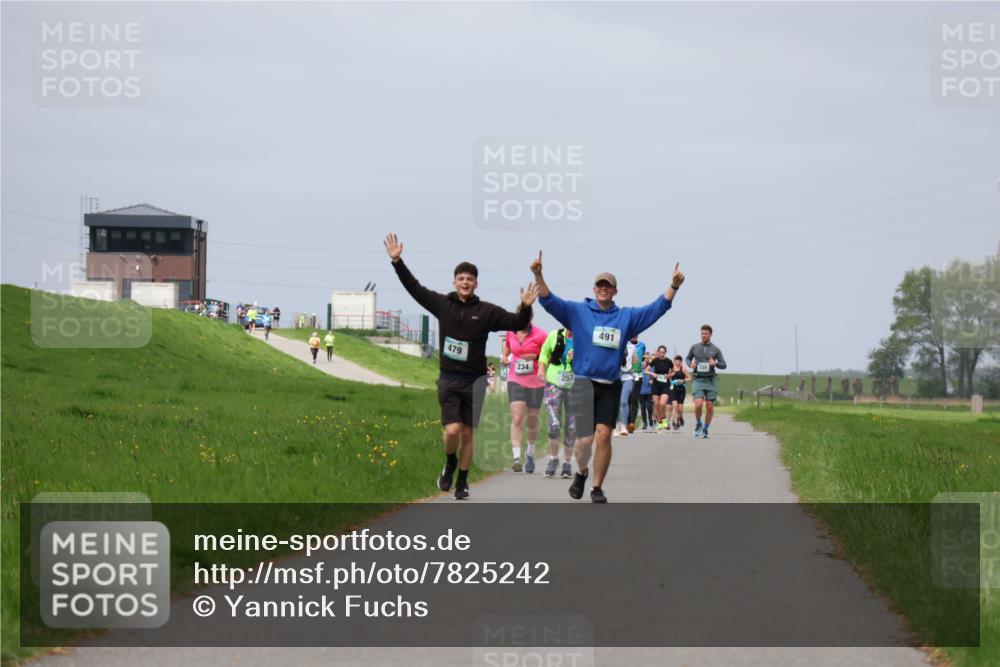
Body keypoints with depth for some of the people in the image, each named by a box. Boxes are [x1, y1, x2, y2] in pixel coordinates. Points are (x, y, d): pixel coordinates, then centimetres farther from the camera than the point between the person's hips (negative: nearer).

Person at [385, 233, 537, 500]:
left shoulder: (487, 311, -2)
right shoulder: (442, 304, 2)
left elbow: (517, 323, -5)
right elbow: (413, 287, 4)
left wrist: (525, 307, -25)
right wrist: (397, 262, -2)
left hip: (474, 380, 0)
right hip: (448, 379, 0)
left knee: (467, 433, 5)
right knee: (452, 430, -12)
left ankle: (462, 481, 19)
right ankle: (450, 464, 19)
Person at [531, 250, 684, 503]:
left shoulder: (626, 317, 10)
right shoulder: (577, 311, 4)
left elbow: (658, 307, 7)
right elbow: (549, 301, -7)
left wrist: (674, 285, -7)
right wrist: (538, 275, -22)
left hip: (610, 386, 2)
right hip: (584, 383, -2)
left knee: (603, 435, -7)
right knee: (585, 437, -7)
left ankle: (597, 487, 4)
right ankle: (582, 472, 24)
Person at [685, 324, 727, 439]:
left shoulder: (715, 349, 4)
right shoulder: (695, 347, 5)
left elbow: (723, 365, 6)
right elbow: (688, 359, 21)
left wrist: (715, 363, -15)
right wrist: (690, 364, -2)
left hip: (710, 381, 1)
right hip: (698, 380, -1)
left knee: (710, 407, 2)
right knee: (698, 405, -17)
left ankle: (705, 429, 18)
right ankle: (698, 424, 9)